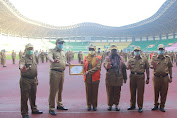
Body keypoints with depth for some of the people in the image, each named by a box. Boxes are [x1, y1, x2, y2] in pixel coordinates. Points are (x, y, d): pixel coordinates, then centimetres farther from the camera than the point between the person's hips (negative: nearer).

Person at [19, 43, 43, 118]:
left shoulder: (33, 59, 16)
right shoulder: (23, 59, -9)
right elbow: (21, 65, -32)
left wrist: (36, 79, 20)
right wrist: (22, 68, -55)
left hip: (33, 80, 7)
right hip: (25, 80, -7)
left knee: (33, 96, 19)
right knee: (25, 97, -1)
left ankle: (34, 109, 35)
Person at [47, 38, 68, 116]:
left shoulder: (63, 52, 18)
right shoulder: (52, 51, -5)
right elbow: (49, 57, -27)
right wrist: (53, 61, -49)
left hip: (62, 72, 7)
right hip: (54, 72, -7)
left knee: (60, 90, 16)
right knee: (53, 90, -4)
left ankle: (59, 105, 31)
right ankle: (51, 108, 4)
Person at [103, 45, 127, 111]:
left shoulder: (120, 58, 9)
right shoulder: (108, 58, 2)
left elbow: (124, 68, 12)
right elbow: (105, 63, -19)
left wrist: (125, 78, 12)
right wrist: (107, 66, -44)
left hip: (118, 79, 2)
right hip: (110, 79, -2)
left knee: (117, 93, 9)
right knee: (110, 93, 5)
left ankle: (116, 105, 23)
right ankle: (110, 105, 20)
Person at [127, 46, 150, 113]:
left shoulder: (144, 60, 4)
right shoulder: (131, 59, 8)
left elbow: (147, 69, 6)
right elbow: (127, 67, 3)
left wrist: (148, 78, 3)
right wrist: (128, 67, -22)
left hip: (141, 77, -2)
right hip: (132, 76, 2)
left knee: (140, 92, 1)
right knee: (132, 92, 10)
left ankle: (140, 107, 11)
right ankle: (132, 105, 23)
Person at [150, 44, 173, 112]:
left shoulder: (167, 58, 5)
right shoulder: (154, 58, 4)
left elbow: (170, 68, 8)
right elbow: (151, 66, -2)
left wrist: (171, 77, 6)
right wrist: (153, 66, -26)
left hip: (165, 78, 0)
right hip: (156, 77, 0)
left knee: (163, 93, 5)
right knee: (156, 92, 8)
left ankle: (162, 106, 18)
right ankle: (156, 105, 24)